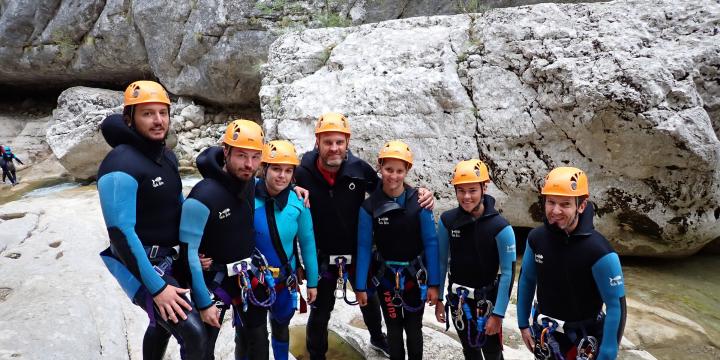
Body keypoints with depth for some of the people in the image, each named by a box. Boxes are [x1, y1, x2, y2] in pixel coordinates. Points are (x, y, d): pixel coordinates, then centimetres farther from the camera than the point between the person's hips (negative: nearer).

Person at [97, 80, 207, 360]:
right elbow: (120, 233, -27)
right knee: (194, 335, -18)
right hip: (141, 263, -9)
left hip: (168, 256, 9)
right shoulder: (121, 165, -22)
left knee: (163, 323, 28)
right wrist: (156, 287, -27)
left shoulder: (167, 156, 6)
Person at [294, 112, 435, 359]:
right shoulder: (303, 174, -21)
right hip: (323, 256, -3)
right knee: (320, 312, 12)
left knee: (370, 299, 27)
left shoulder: (359, 169, -16)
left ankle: (377, 338, 57)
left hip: (359, 252, 3)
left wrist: (419, 194, -17)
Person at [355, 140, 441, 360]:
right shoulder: (369, 206, -10)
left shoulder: (419, 202, -13)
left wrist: (433, 283, -9)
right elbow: (364, 247, -6)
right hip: (386, 277, 1)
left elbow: (430, 243, -9)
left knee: (414, 328, 12)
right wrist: (360, 286, -4)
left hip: (415, 276, 0)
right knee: (393, 328, 13)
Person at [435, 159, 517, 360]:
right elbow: (441, 261, 0)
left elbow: (508, 273, -15)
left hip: (487, 299, -3)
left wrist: (498, 314, -16)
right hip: (457, 298, 3)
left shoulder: (500, 227, -19)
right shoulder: (447, 220, -10)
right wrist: (438, 299, 2)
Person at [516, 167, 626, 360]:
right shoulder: (536, 237, -11)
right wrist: (523, 324, 8)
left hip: (583, 339, -4)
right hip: (544, 334, 4)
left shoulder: (598, 250, -24)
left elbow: (616, 306, -18)